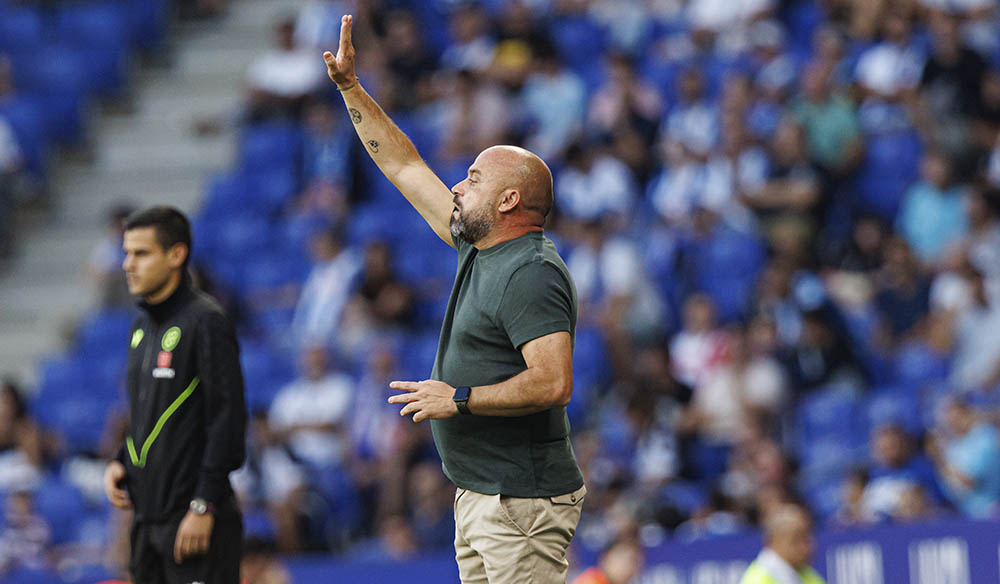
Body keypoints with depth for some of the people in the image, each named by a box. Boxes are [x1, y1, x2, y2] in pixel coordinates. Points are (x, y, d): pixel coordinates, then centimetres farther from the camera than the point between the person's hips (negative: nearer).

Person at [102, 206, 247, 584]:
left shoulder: (205, 322, -10)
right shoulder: (142, 327, 16)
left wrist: (204, 506, -18)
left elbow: (227, 419, -15)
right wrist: (120, 463, 8)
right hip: (147, 517, 8)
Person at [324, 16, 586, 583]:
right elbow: (405, 168, 23)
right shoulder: (480, 250, 14)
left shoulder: (531, 274, -15)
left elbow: (553, 383, -25)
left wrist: (458, 399, -17)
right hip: (480, 495, 10)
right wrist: (350, 87, 23)